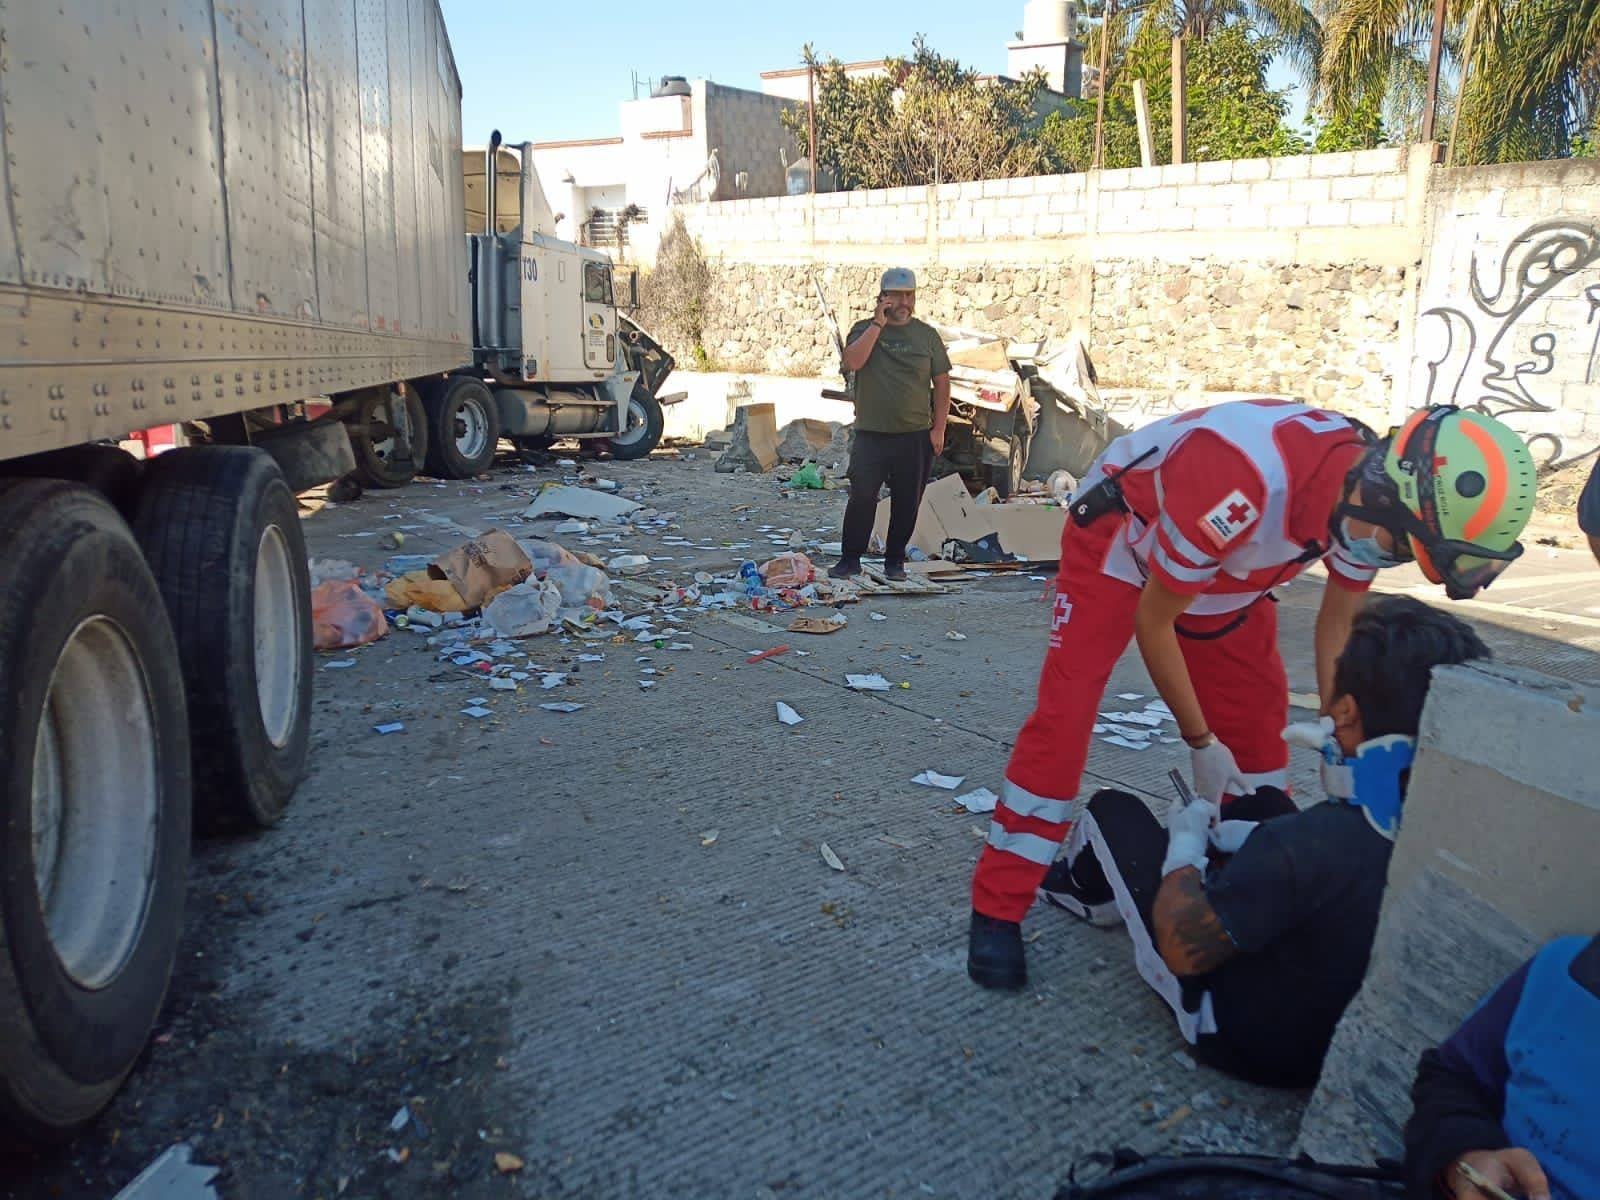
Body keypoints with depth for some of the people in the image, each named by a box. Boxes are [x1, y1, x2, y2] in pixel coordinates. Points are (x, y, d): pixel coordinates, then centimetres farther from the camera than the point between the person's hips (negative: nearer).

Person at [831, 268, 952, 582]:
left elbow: (941, 384, 8)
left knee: (907, 503, 6)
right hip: (871, 435, -1)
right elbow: (851, 362, -16)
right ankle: (850, 559, 6)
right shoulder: (864, 329, 4)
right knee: (861, 498, -7)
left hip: (916, 437, 2)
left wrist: (938, 429, 1)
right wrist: (878, 324, -14)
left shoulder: (927, 335, 7)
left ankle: (895, 560, 20)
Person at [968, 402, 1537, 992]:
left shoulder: (1369, 497, -19)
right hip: (1118, 536, -7)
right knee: (1064, 713, -17)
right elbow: (1152, 620, -27)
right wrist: (1201, 742, -16)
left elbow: (1337, 625, 0)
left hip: (1219, 568, 7)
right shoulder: (1248, 481, -42)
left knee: (1258, 718, 3)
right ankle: (995, 912, -10)